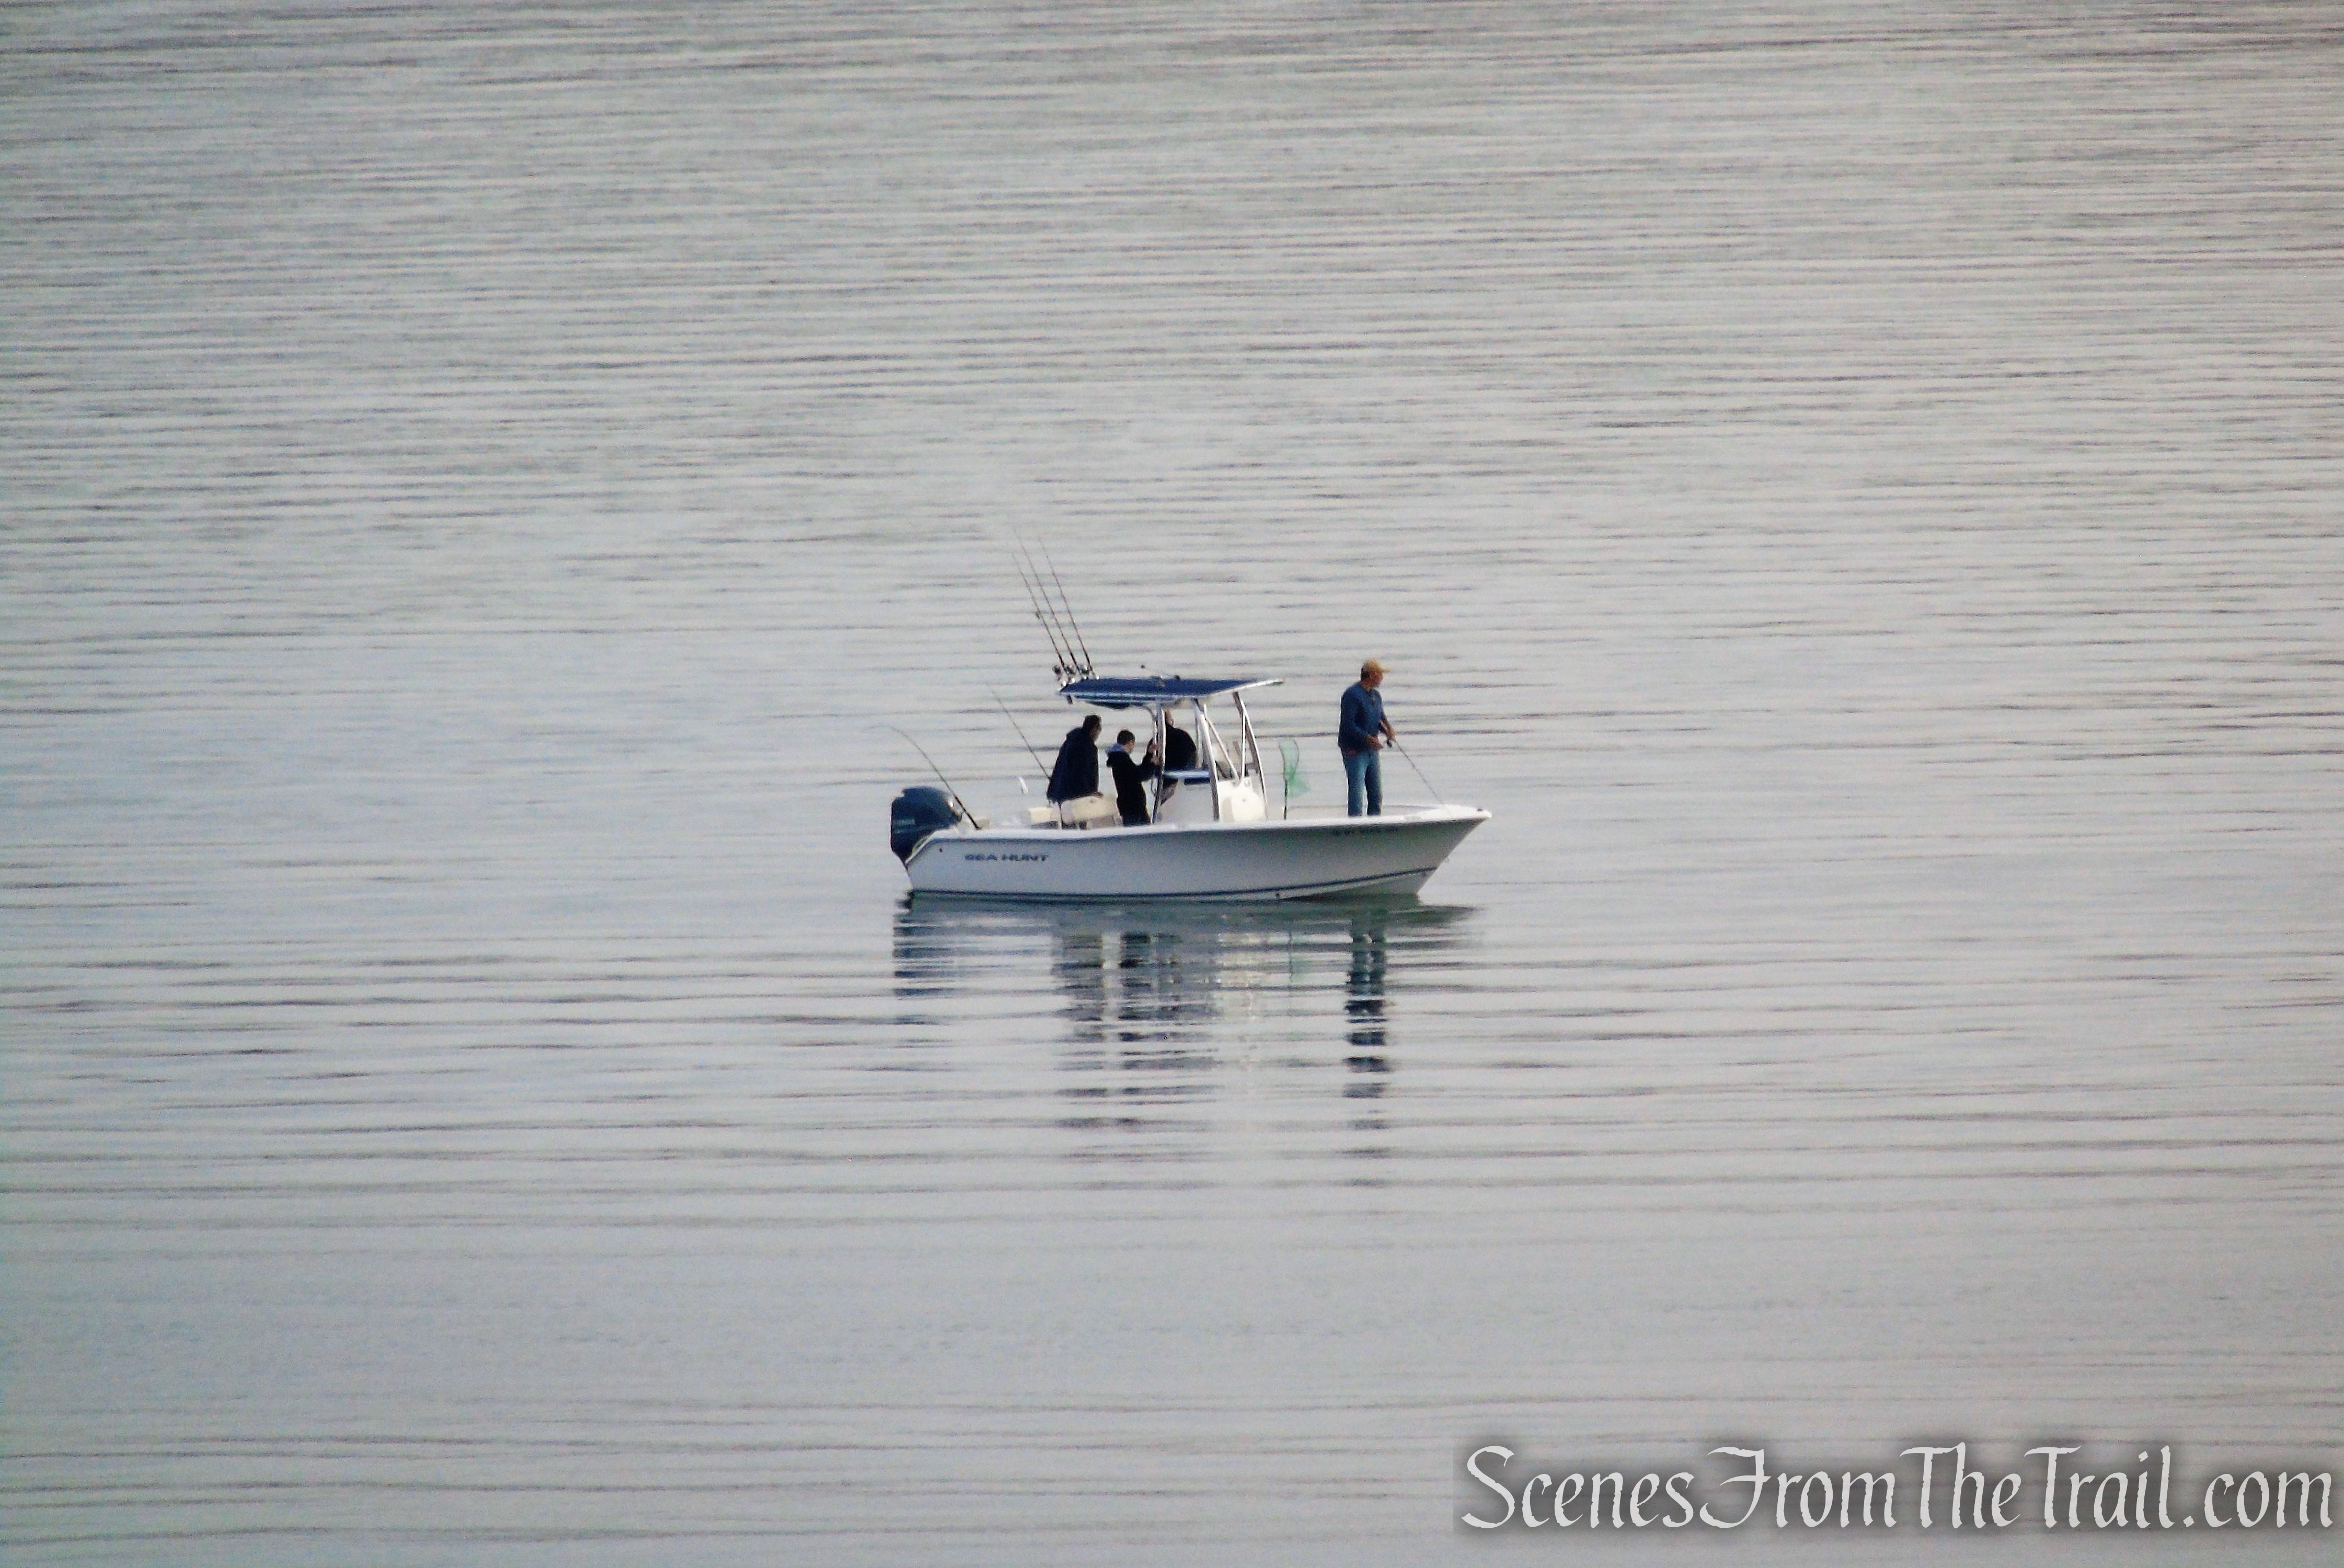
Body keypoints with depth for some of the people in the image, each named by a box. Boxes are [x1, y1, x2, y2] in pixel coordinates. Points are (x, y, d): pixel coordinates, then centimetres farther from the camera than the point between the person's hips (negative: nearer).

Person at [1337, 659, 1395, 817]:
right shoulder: (1353, 695, -15)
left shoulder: (1376, 696, 12)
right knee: (1357, 793, -8)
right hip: (1355, 752, -8)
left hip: (1372, 750, 8)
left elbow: (1381, 719, 20)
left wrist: (1387, 730, -4)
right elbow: (1348, 725, -21)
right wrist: (1368, 738, -28)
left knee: (1376, 795, 10)